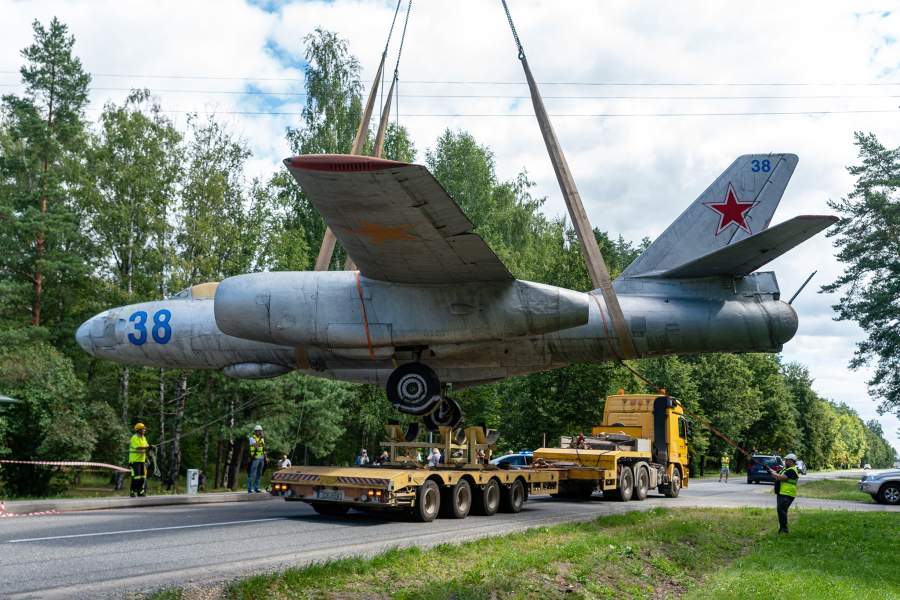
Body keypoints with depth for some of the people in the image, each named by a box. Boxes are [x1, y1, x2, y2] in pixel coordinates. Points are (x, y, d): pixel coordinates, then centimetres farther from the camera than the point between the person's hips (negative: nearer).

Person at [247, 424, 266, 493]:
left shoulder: (262, 439, 12)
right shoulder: (252, 438, -9)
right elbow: (256, 446, -25)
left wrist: (265, 457, 11)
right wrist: (260, 439, -30)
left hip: (261, 458, 7)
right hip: (255, 458, -7)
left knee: (259, 474, 9)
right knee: (252, 474, -5)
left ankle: (256, 488, 16)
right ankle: (249, 489, -2)